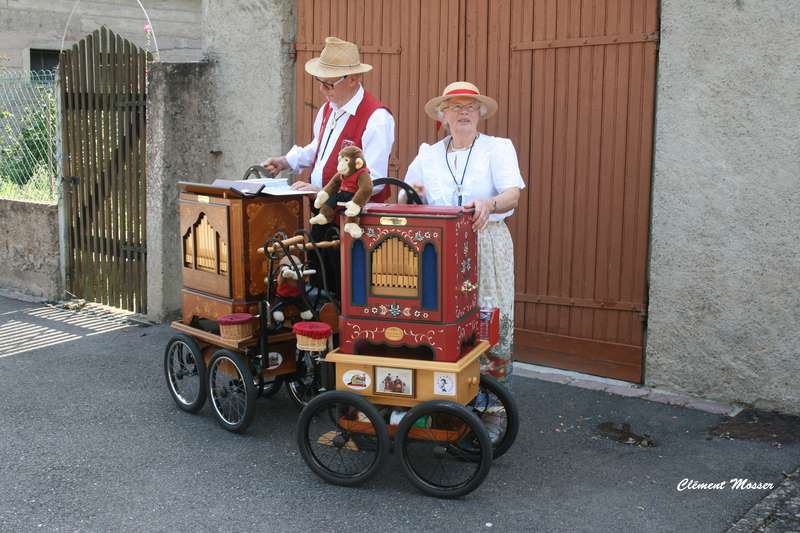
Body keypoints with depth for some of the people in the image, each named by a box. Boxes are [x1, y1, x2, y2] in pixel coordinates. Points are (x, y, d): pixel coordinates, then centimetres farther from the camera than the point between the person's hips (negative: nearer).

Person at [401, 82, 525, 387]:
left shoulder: (498, 148, 6)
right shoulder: (428, 155, 14)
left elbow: (513, 195, -9)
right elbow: (404, 203, 17)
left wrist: (489, 204, -31)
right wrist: (411, 196, -7)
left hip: (487, 244, -2)